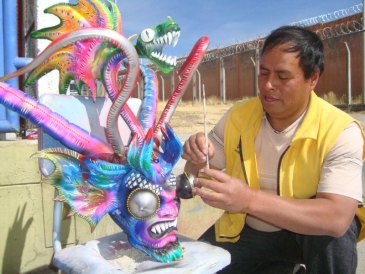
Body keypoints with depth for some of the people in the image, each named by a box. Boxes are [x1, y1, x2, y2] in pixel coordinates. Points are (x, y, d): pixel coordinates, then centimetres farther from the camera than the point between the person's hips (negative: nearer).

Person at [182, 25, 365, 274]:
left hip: (307, 234, -3)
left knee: (331, 228, -34)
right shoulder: (237, 117, -10)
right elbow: (204, 178, -2)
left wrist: (250, 200, -45)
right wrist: (197, 162, -27)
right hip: (244, 232, 4)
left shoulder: (340, 131, -22)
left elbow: (338, 218, -34)